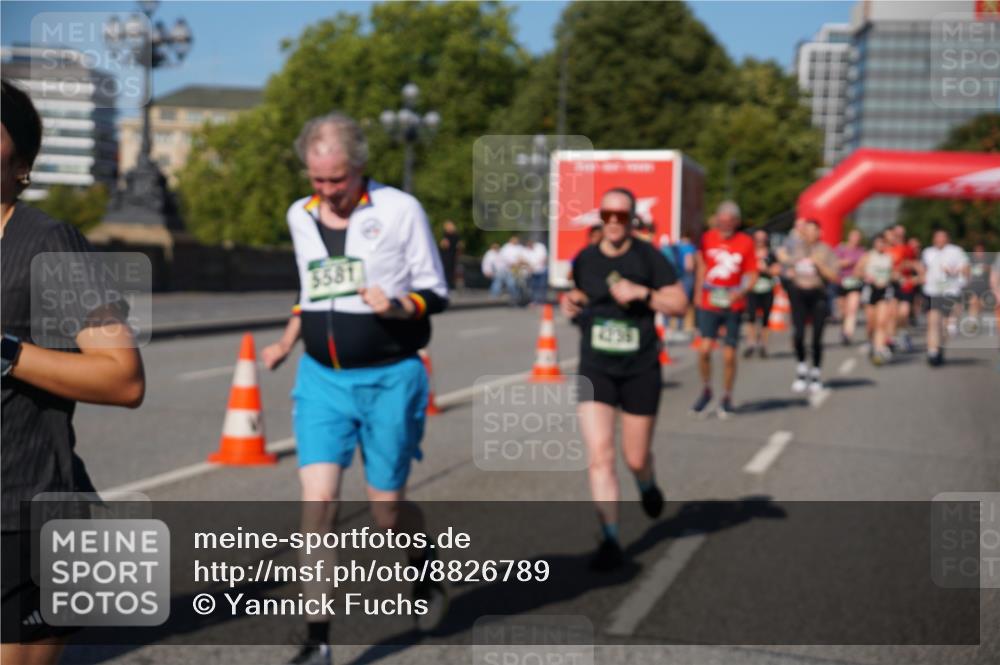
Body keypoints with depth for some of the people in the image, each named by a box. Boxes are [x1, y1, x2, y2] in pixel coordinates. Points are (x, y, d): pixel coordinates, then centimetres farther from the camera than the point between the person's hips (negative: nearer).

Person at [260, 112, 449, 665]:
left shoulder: (400, 209, -6)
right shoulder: (300, 217, 8)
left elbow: (436, 293, -2)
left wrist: (396, 305, -21)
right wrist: (287, 340, 18)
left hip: (389, 379, -3)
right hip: (321, 377, 3)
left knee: (386, 507, 6)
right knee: (317, 502, -9)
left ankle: (426, 575, 40)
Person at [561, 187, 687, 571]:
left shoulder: (648, 257, -4)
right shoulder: (584, 259, 5)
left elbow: (679, 304, -5)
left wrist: (642, 293, -20)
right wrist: (572, 305, 0)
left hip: (640, 370, -1)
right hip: (595, 368, 2)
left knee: (636, 458, 9)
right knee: (599, 456, -10)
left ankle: (647, 486, 47)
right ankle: (610, 540, -3)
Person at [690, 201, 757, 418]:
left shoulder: (745, 242, -2)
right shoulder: (708, 238, 4)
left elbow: (752, 275, 0)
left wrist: (741, 291, -18)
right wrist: (698, 292, 18)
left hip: (733, 305, -1)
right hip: (709, 303, 1)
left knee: (729, 355, 1)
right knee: (704, 349, -13)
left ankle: (727, 398, 21)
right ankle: (706, 389, 12)